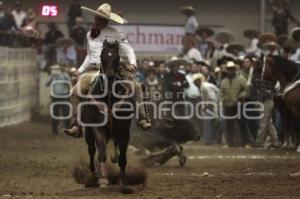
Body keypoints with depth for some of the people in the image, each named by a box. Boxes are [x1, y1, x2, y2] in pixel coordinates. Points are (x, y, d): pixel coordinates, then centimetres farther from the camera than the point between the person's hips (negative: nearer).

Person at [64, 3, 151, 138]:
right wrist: (80, 71, 20)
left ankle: (142, 120, -19)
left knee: (136, 88, -23)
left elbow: (128, 50, -2)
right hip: (93, 70, 3)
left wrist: (132, 63, -20)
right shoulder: (90, 35, 15)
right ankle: (76, 126, -19)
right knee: (75, 92, -19)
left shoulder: (115, 34, 0)